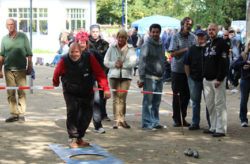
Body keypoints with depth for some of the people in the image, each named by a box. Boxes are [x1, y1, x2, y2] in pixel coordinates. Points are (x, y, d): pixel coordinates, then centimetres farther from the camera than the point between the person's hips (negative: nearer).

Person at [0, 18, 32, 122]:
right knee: (10, 93, 3)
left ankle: (21, 114, 4)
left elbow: (29, 54, 4)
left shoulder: (23, 37, 2)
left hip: (20, 70, -3)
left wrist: (29, 67, 0)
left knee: (21, 92, -3)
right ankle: (13, 114, 10)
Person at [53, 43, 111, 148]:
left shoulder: (89, 58, -15)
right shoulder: (64, 61, -16)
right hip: (70, 93, -2)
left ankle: (79, 138, 25)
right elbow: (57, 73, 5)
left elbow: (99, 73, -13)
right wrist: (55, 83, 23)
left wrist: (106, 89, -19)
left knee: (87, 115, 7)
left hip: (87, 93, 2)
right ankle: (73, 139, -6)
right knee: (72, 114, -16)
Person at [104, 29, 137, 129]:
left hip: (126, 76, 0)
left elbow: (133, 63, -4)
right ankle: (116, 120, -2)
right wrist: (114, 64, -11)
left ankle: (122, 119, 9)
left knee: (123, 98, 1)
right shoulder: (112, 48, 10)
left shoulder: (131, 49, 7)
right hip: (114, 76, 0)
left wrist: (122, 64, -14)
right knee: (116, 98, -4)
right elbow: (106, 61, 6)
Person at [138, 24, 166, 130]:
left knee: (157, 101, 9)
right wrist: (141, 79, -13)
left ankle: (155, 122, 17)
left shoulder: (161, 45, 13)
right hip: (149, 77, -7)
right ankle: (147, 124, 0)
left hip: (159, 77, 7)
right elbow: (142, 62, -10)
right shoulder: (146, 45, -8)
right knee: (148, 101, -4)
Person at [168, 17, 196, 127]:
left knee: (186, 95, 7)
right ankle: (176, 119, 10)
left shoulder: (193, 37, 8)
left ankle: (183, 118, 18)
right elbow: (172, 53, -10)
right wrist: (185, 49, -15)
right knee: (177, 95, 2)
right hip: (177, 69, -4)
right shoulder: (176, 37, -4)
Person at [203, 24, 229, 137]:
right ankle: (213, 127, 19)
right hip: (207, 80, 8)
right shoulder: (208, 45, 18)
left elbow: (224, 63, -14)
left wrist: (219, 79, -19)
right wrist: (204, 76, 14)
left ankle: (221, 129, -4)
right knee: (210, 104, 10)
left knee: (219, 104, -6)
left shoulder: (222, 44, -7)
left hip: (218, 79, -8)